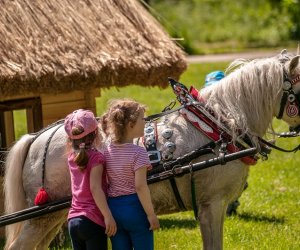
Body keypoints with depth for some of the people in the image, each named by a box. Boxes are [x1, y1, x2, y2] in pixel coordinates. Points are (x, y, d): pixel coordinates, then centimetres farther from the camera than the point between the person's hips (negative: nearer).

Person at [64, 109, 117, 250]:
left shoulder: (72, 157, 9)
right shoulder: (96, 157, -11)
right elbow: (95, 188, -19)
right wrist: (108, 216, -21)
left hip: (73, 221, 7)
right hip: (93, 220, -7)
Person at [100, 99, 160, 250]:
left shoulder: (107, 152, 4)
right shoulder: (138, 152, -13)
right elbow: (140, 187, -18)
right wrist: (151, 215, -12)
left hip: (113, 209, 5)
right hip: (135, 209, -5)